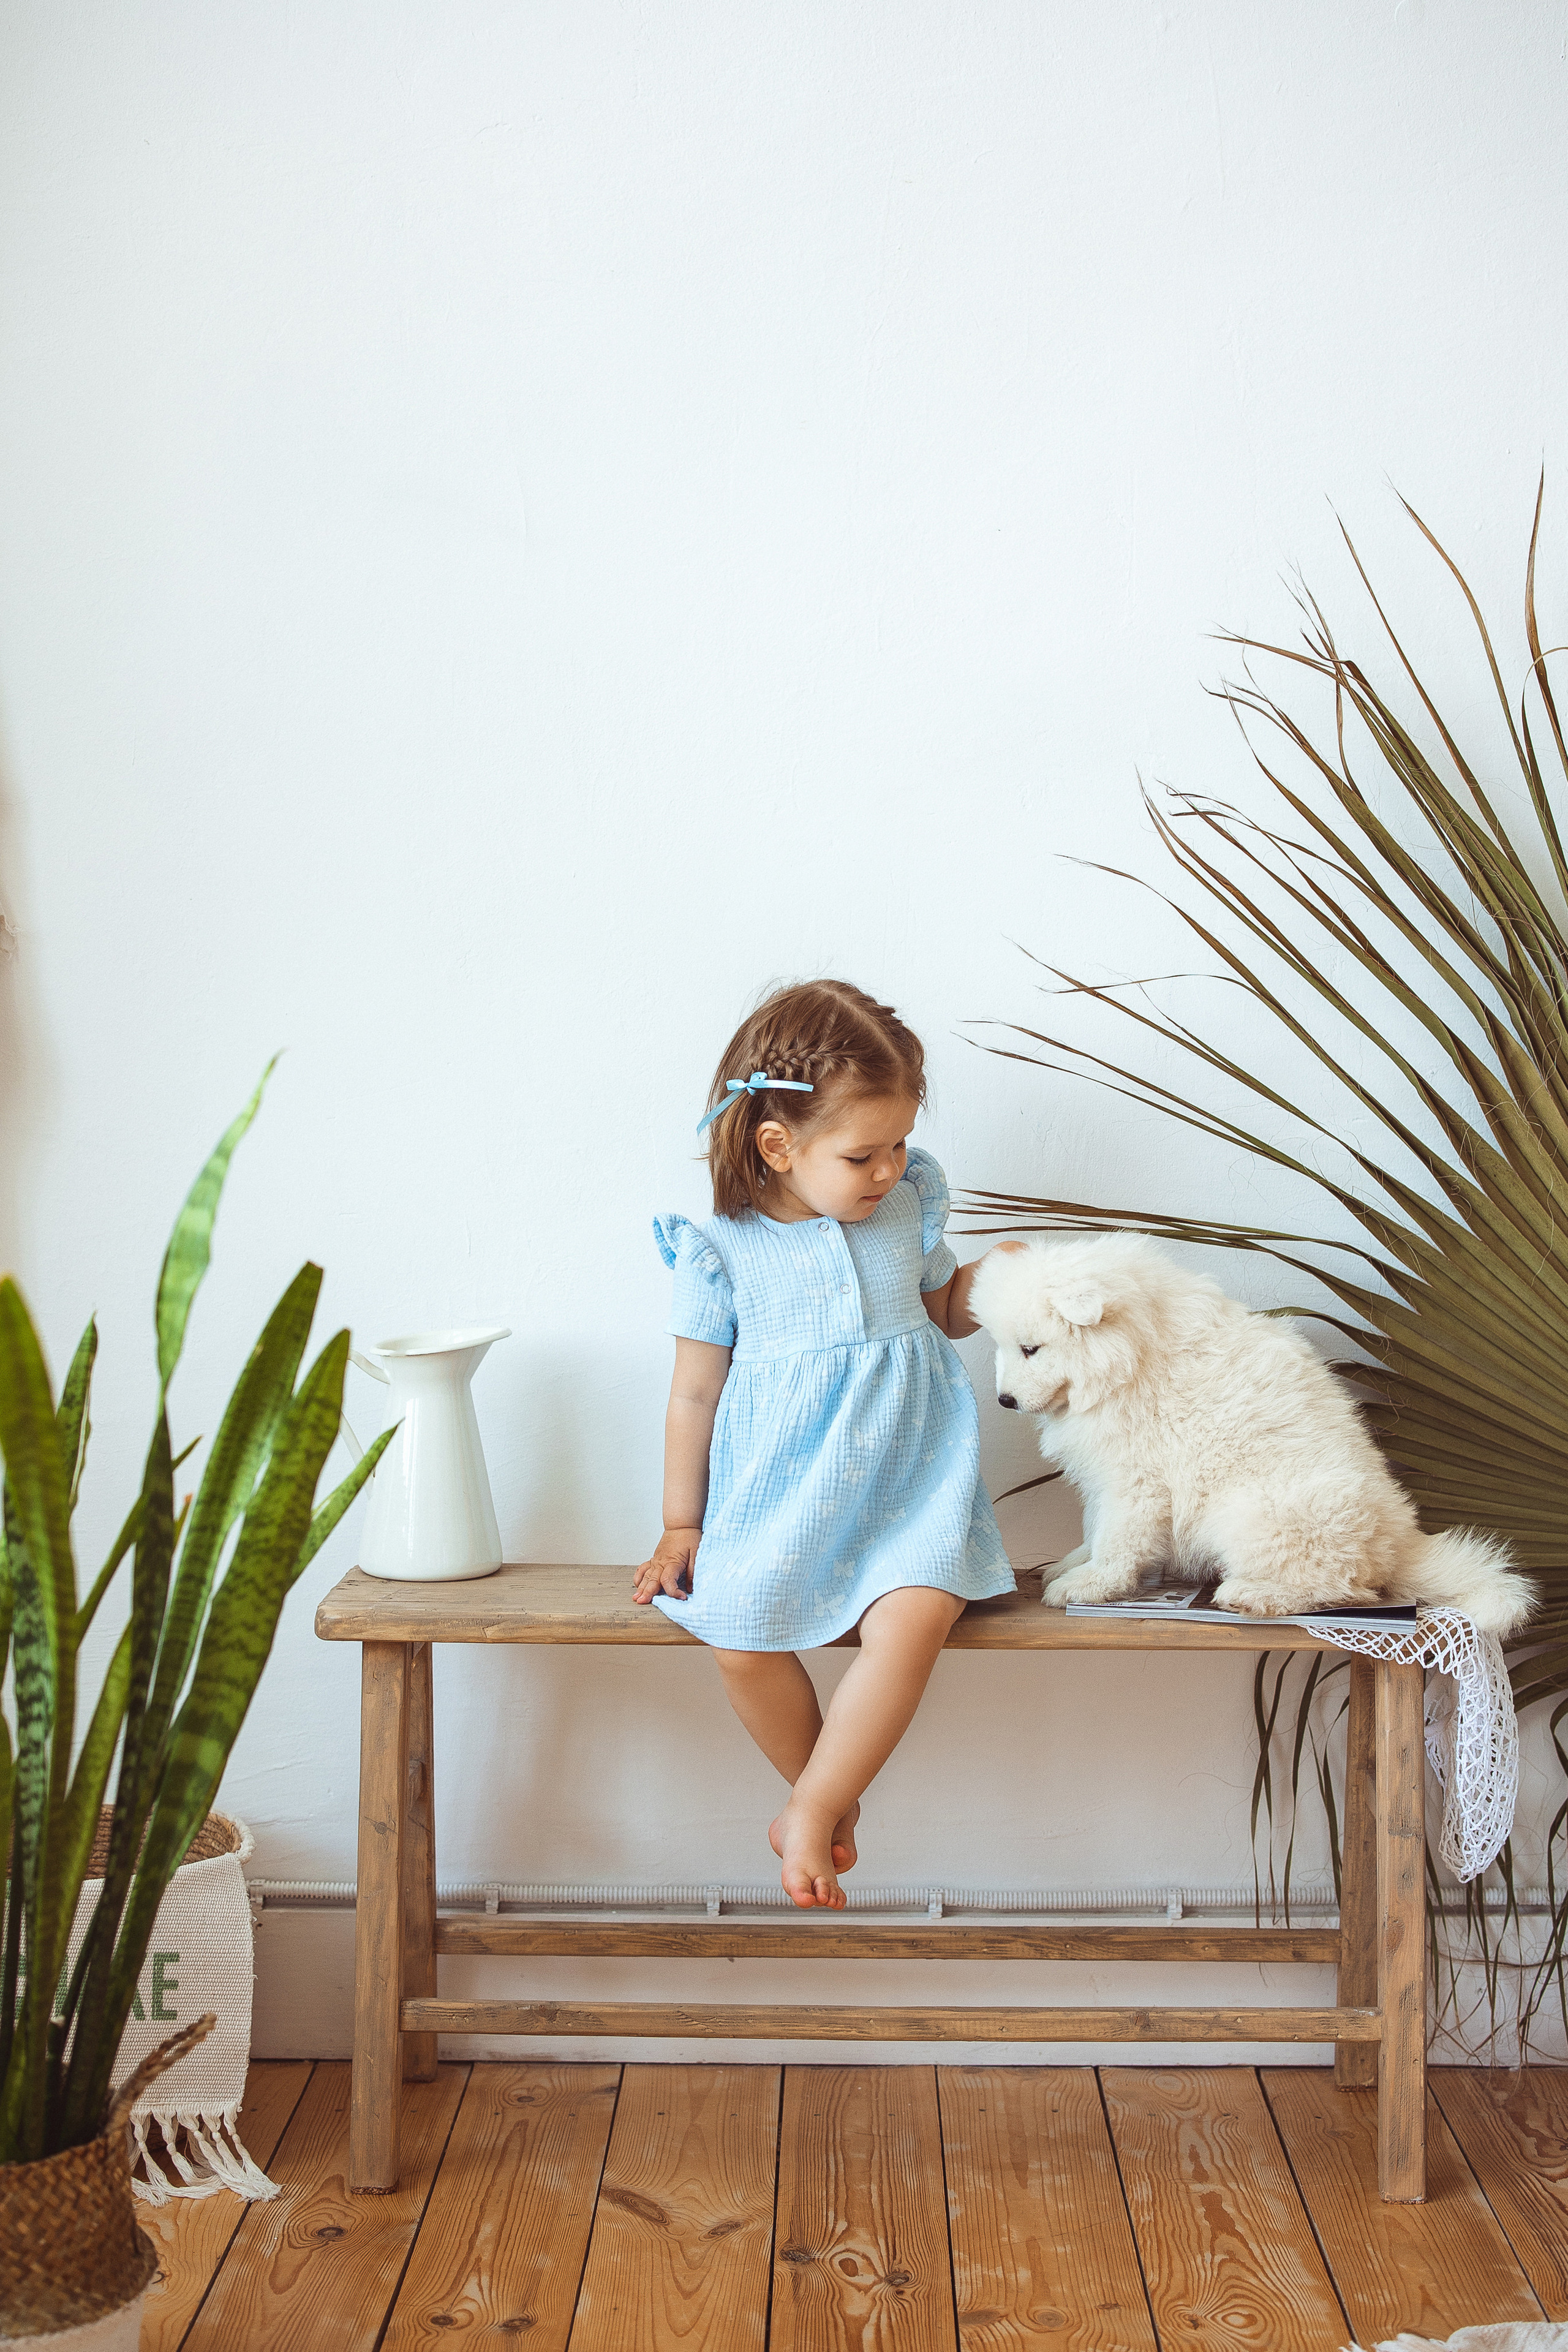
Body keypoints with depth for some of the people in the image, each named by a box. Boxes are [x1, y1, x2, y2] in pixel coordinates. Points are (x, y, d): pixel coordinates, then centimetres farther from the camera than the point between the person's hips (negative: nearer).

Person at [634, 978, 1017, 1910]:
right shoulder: (723, 1251, -5)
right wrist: (682, 1528, 6)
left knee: (912, 1621, -26)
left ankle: (808, 1814, -9)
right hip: (778, 1484, -1)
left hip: (905, 1473, 1)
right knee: (744, 1638, -21)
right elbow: (696, 1393, 3)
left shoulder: (909, 1205, 4)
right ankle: (835, 1800, 6)